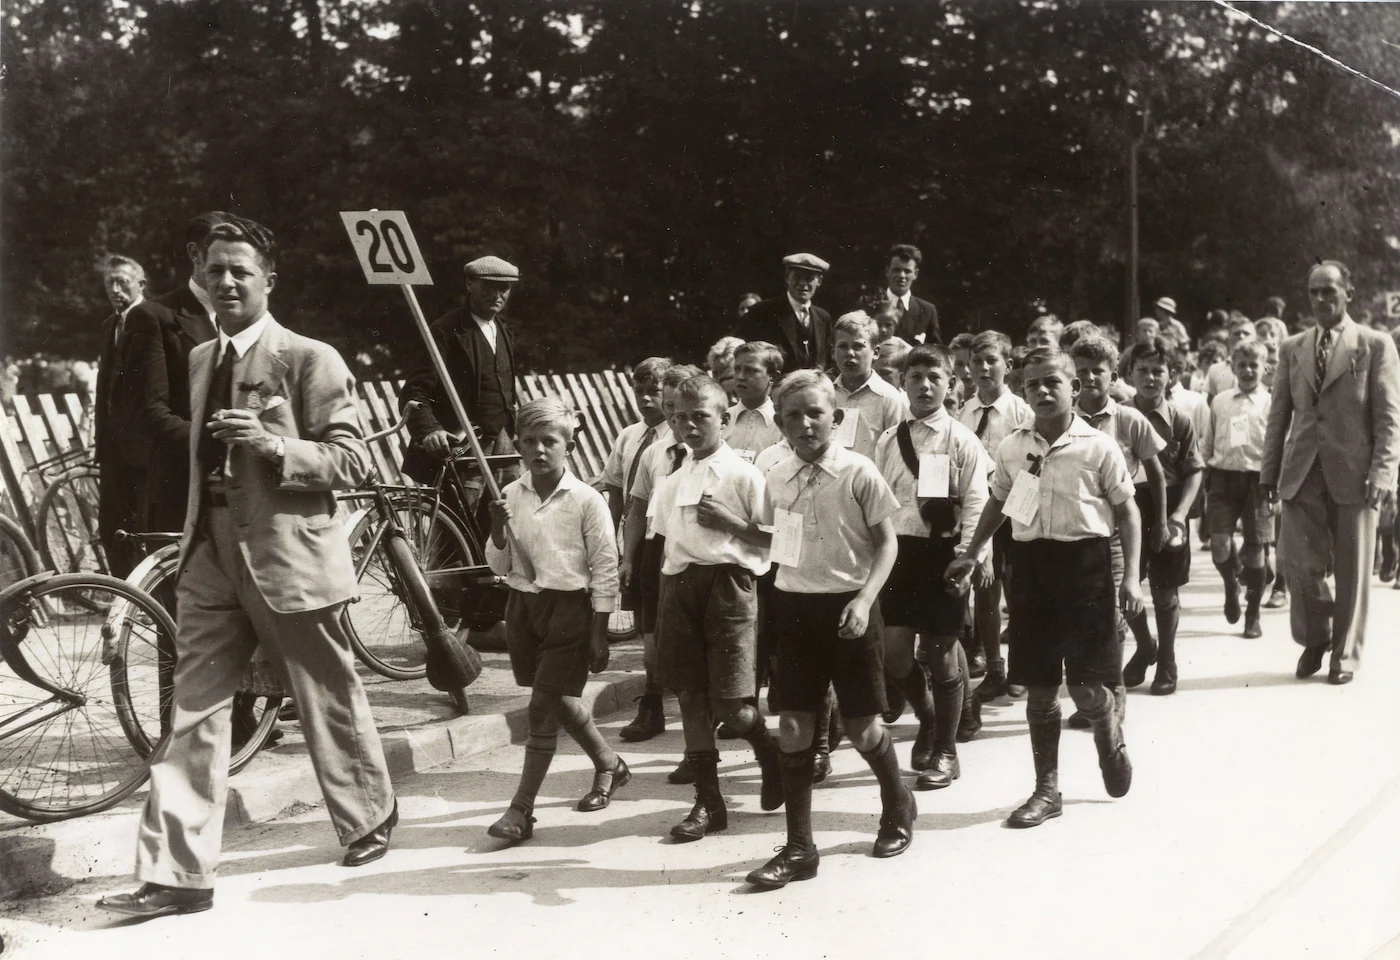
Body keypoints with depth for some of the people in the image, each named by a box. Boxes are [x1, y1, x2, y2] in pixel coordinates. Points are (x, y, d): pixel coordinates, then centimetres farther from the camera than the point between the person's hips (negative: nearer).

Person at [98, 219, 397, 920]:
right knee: (193, 715, 2)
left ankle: (370, 822, 33)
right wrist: (193, 537, 18)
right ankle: (178, 875, 7)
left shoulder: (310, 359, -9)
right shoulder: (200, 358, 13)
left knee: (330, 703, 10)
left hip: (290, 559, -6)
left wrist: (274, 445, -25)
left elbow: (353, 460, -11)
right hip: (211, 560, 6)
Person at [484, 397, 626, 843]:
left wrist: (599, 634, -9)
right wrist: (497, 528, -14)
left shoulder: (586, 500, -11)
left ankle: (521, 810, 0)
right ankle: (609, 765, 40)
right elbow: (500, 566, 6)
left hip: (568, 607, -5)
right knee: (561, 701, 17)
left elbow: (605, 570, -8)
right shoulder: (510, 496, 2)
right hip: (523, 605, 6)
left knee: (543, 709, -6)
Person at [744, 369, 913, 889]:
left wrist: (864, 599, -16)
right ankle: (798, 847, 13)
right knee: (792, 725, 3)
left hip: (847, 605, -4)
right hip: (794, 605, 4)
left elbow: (886, 541, -6)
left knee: (862, 726, 5)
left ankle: (898, 806, 36)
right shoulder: (777, 478, 4)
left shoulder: (858, 472, -9)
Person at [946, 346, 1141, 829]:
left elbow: (1127, 511, -1)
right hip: (1030, 561, 4)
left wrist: (1131, 576, -7)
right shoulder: (1012, 448, 5)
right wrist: (971, 554, 18)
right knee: (1039, 686, 8)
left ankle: (1110, 740, 32)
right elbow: (998, 502, 19)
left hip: (1085, 560, -3)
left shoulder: (1098, 447, -6)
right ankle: (1047, 789, 20)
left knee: (1086, 684, -4)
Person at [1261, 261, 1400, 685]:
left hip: (1353, 474, -2)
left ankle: (1345, 654, 19)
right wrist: (1268, 471, 6)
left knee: (1352, 569, 4)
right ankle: (1315, 638, 20)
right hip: (1301, 474, 2)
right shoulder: (1292, 348, 12)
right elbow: (1279, 414, 12)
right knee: (1297, 561, -5)